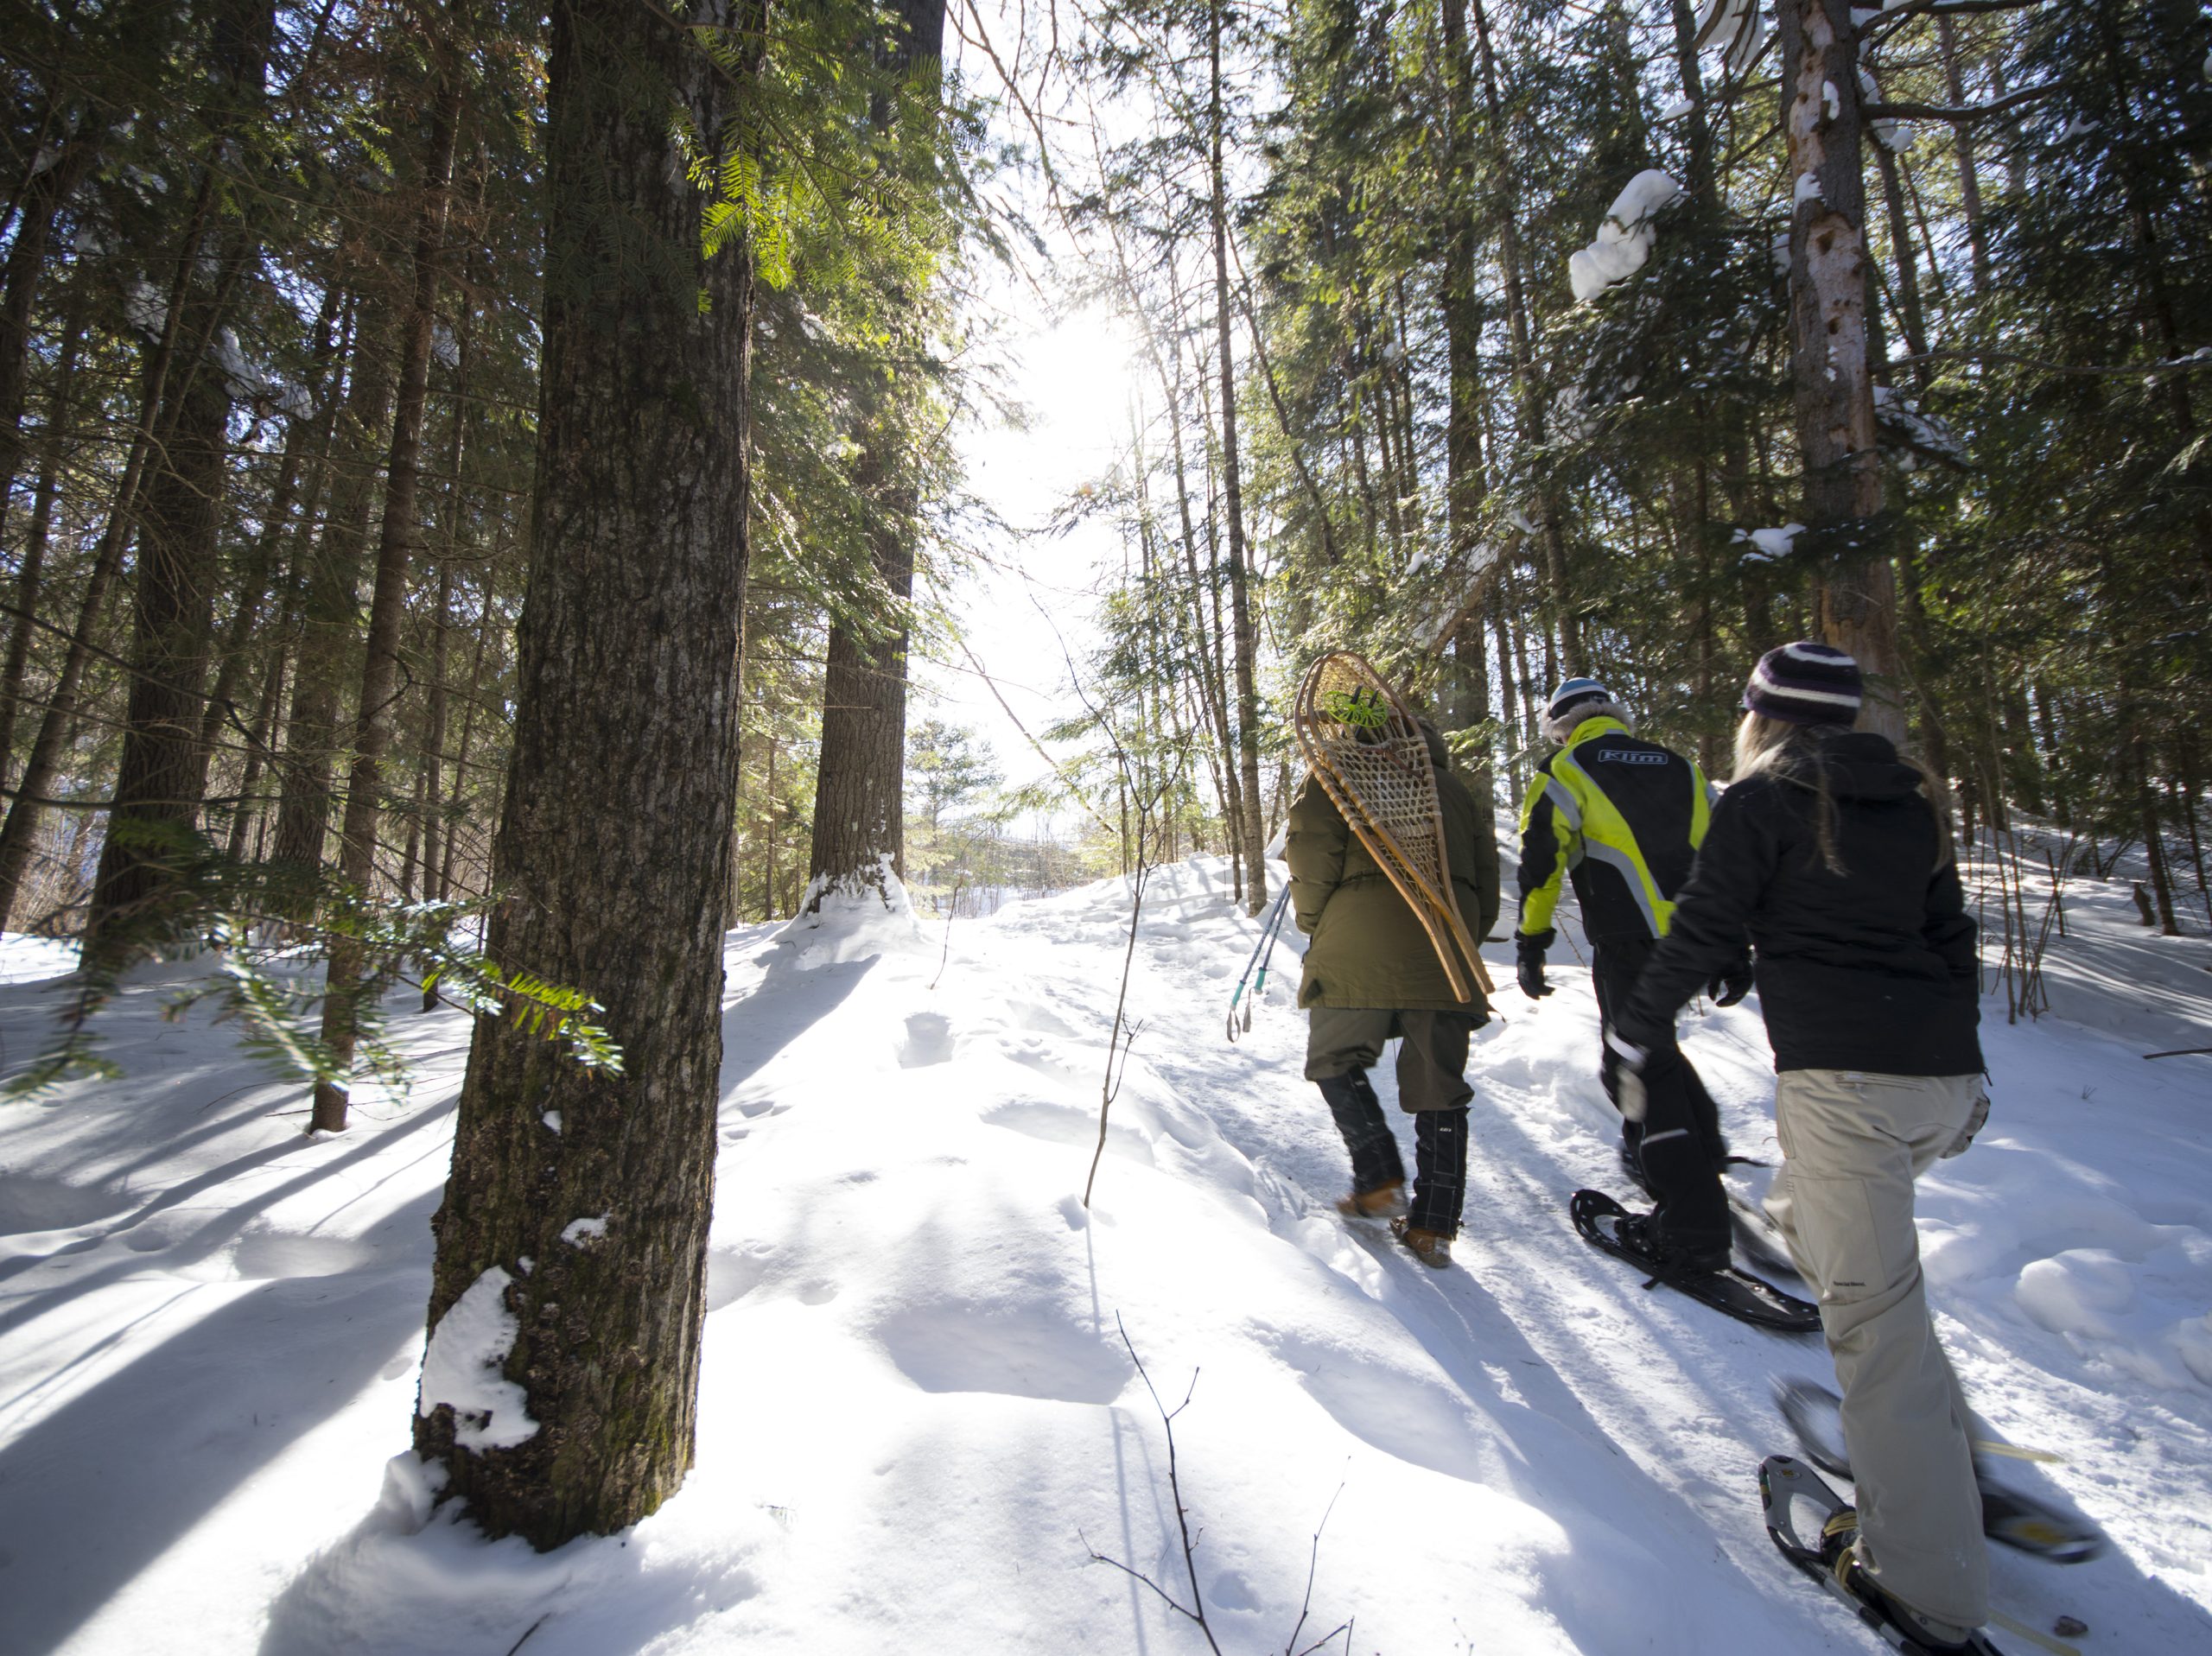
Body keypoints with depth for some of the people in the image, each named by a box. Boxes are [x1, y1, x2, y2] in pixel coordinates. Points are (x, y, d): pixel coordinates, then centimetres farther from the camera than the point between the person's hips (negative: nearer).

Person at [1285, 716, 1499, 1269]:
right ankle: (1433, 1229, 13)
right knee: (1438, 1089, 10)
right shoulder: (1456, 790, 25)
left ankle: (1380, 1182, 6)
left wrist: (1311, 918, 8)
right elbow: (1486, 880, 21)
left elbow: (1311, 837, -5)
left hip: (1360, 949, -4)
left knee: (1334, 1060, 14)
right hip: (1444, 955, 5)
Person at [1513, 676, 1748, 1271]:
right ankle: (1699, 1145, 40)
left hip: (1629, 944, -6)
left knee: (1638, 1068, 2)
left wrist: (1531, 943, -2)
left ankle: (1693, 1228, 4)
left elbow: (1540, 862, -7)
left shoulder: (1563, 772, 2)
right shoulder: (1682, 769, 18)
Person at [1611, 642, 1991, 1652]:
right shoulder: (1915, 806, 16)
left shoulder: (1762, 800, -3)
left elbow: (1703, 932, -6)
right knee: (1813, 1217, 27)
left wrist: (1634, 1033, 5)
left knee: (1876, 1308, -1)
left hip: (1841, 1075, -7)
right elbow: (1954, 945, 19)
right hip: (1940, 1073, 8)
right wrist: (1961, 1073, 27)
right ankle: (1937, 1444, 34)